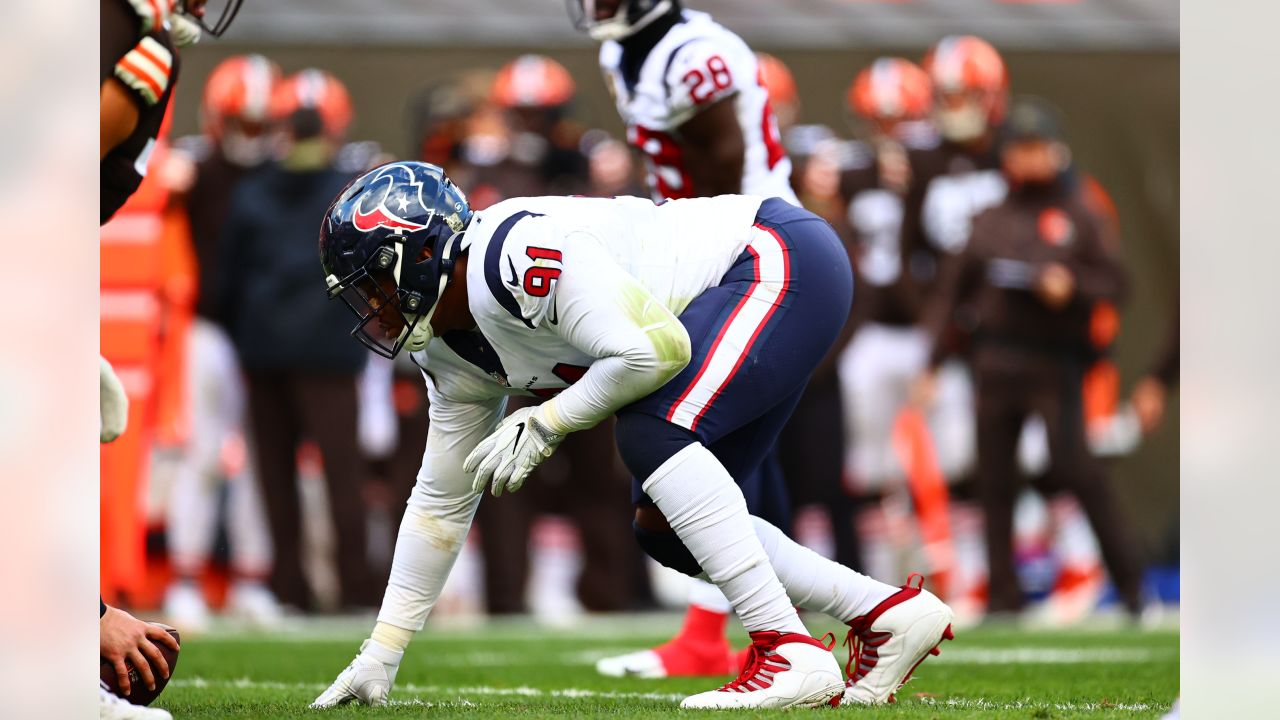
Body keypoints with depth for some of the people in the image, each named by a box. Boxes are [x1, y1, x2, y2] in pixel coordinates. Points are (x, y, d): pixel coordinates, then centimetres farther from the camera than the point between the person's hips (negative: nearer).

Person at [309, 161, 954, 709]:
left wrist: (543, 423, -17)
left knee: (652, 435, -25)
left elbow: (655, 349, -30)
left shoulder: (510, 255, -25)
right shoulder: (455, 354, 6)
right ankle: (888, 613, 8)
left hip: (783, 259, -10)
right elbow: (442, 500, 14)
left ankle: (789, 654, -27)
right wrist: (379, 656, 14)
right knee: (664, 530, 4)